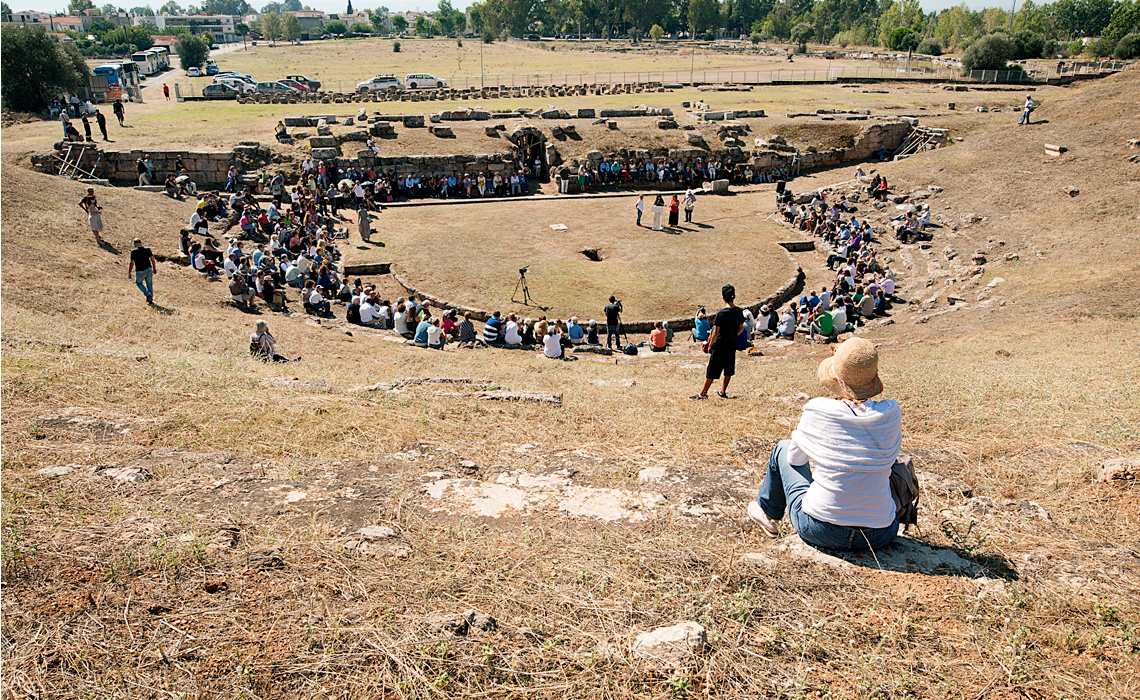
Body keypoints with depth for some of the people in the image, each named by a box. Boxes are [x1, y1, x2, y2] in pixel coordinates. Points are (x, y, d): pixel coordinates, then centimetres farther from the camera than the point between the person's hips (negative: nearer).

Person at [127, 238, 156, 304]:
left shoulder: (133, 252, -8)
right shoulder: (147, 249, 1)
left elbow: (132, 263, -9)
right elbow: (152, 259, 4)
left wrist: (129, 273, -2)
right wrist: (154, 269, 17)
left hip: (140, 271, -3)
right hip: (148, 269, 3)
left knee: (138, 283, 20)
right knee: (149, 284, 15)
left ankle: (148, 294, 1)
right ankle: (151, 300, 17)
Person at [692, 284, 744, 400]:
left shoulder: (721, 313, -20)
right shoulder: (739, 312, -1)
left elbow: (716, 333, -17)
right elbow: (741, 328, 11)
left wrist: (710, 346, -6)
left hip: (720, 345, -6)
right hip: (733, 345, 6)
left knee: (712, 370, 1)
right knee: (728, 369, 16)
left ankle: (703, 393, 8)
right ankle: (723, 392, 26)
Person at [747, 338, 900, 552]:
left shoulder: (818, 412, -15)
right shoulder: (891, 414, -8)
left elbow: (795, 459, 2)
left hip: (822, 531, -2)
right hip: (881, 536, 3)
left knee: (783, 448, 20)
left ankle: (767, 511, 44)